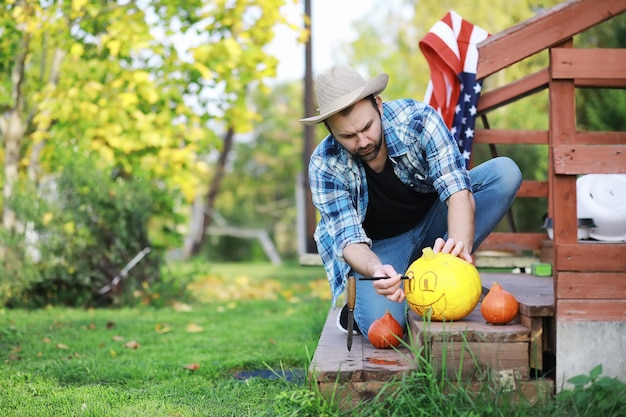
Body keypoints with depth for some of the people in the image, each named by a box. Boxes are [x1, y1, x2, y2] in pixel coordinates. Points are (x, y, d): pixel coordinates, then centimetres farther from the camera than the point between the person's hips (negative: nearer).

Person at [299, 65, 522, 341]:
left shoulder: (419, 119, -24)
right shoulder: (325, 165, -23)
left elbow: (458, 191, -31)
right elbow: (349, 238, -26)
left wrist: (461, 245, -51)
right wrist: (376, 271, -50)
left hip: (433, 221, 3)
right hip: (380, 246, -2)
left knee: (505, 172, -23)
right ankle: (357, 306, 6)